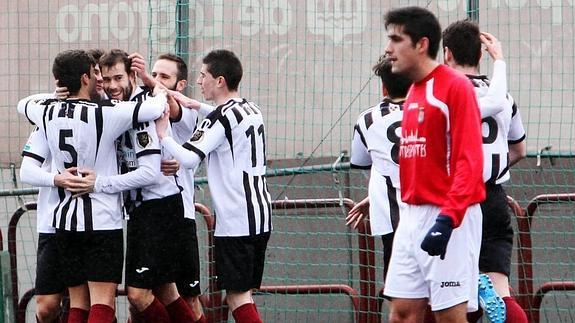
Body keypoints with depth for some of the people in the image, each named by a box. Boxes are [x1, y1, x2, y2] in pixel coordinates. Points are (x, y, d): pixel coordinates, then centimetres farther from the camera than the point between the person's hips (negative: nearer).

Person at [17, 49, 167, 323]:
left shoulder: (48, 112, 4)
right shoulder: (104, 113, -13)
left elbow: (24, 103, 27)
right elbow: (155, 109, -17)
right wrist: (160, 92, 5)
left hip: (65, 219, 6)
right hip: (102, 220, -6)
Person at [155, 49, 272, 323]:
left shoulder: (220, 118, -13)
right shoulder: (252, 110, 13)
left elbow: (189, 158, -21)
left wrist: (162, 134, -9)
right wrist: (194, 105, 33)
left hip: (236, 221, -9)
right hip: (260, 216, 9)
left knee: (237, 296, -7)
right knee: (243, 293, 14)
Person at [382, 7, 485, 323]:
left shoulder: (456, 86, -10)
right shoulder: (413, 92, 16)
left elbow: (469, 161, -17)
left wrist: (448, 218, -25)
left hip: (449, 218, -8)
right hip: (412, 218, 8)